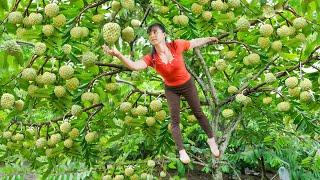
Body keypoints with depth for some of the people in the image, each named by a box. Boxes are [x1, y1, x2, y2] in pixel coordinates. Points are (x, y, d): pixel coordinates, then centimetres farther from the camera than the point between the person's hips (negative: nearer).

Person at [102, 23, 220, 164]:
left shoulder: (176, 45, -25)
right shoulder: (151, 58, -23)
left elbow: (194, 42, -7)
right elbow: (135, 66, -41)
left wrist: (209, 39, 11)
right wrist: (118, 55, -57)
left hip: (187, 84, 0)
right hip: (171, 89, 1)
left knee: (198, 113, 13)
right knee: (175, 119, -2)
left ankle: (211, 139, 34)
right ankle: (181, 151, 9)